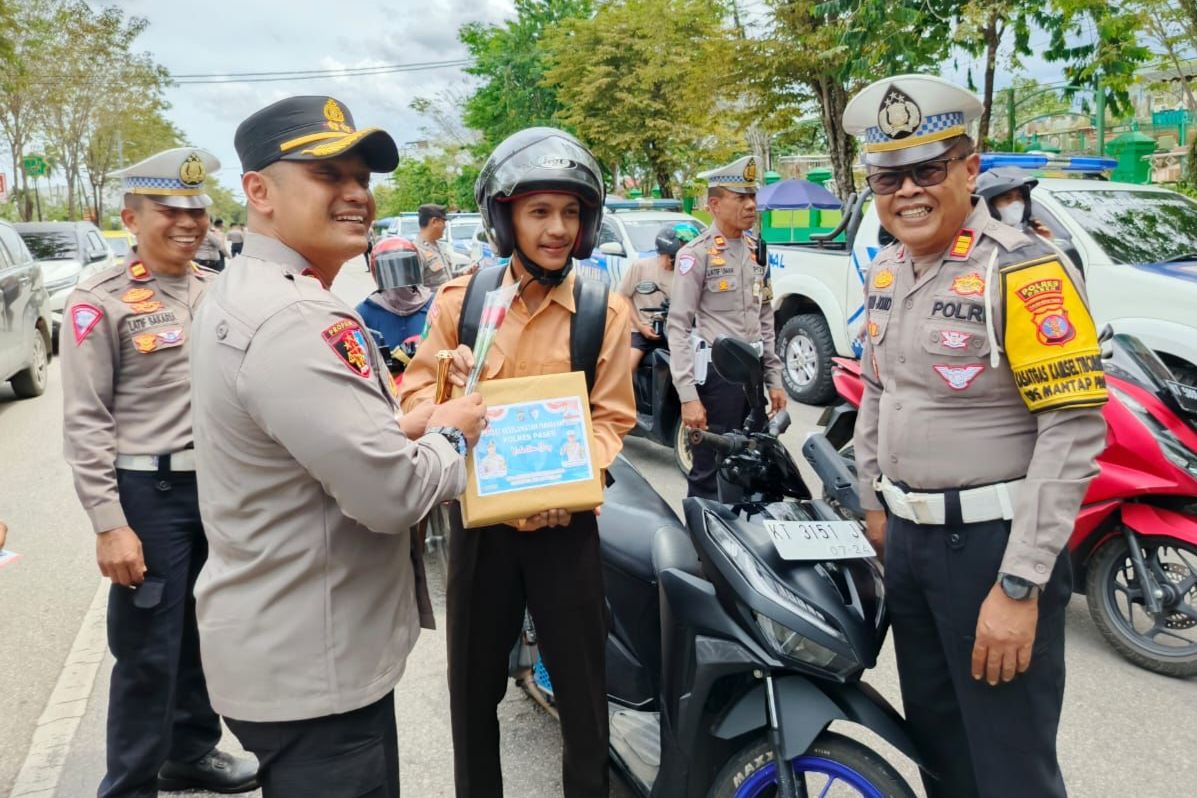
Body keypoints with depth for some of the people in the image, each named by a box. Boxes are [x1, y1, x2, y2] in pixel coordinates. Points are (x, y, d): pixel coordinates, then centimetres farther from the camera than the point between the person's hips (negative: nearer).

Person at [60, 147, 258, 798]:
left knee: (206, 634, 17)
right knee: (148, 650, 3)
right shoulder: (101, 300, -8)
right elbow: (85, 423, -11)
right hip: (149, 491, -6)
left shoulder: (219, 291, 10)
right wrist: (109, 523, -16)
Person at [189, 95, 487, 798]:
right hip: (313, 667, -10)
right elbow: (392, 495, -29)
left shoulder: (242, 293, 8)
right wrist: (450, 435, -10)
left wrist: (403, 428, 4)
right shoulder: (297, 321, -26)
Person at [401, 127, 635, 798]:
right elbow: (415, 398, 2)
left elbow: (612, 419, -4)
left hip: (566, 525, -1)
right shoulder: (461, 299, -1)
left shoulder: (606, 312, -3)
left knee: (584, 686, 10)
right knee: (474, 685, 16)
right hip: (479, 517, 1)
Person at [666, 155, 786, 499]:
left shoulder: (757, 250, 13)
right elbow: (679, 327, -14)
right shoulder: (697, 253, -10)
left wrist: (774, 378, 14)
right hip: (716, 374, -7)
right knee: (708, 474, -2)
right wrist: (688, 395, -20)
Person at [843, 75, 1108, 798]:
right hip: (907, 539, 7)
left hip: (995, 542, -7)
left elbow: (1074, 430, -20)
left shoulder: (1023, 270, -16)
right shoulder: (887, 272, 9)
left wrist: (1020, 585, -21)